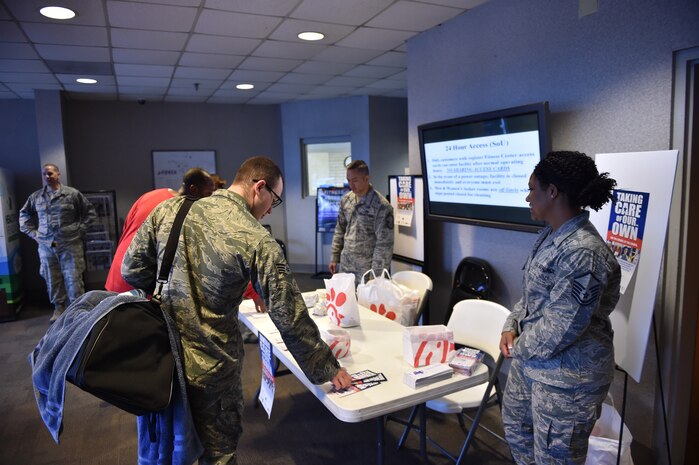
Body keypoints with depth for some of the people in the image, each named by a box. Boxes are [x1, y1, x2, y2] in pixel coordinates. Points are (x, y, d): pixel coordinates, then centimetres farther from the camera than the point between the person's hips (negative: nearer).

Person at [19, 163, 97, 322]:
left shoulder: (72, 194, -1)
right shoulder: (36, 196, 9)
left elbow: (90, 213, 4)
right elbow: (24, 215, 23)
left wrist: (80, 231, -1)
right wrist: (32, 232, 12)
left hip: (70, 245, -3)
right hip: (46, 246, 3)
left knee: (73, 278, -2)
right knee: (52, 279, 10)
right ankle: (59, 307, 25)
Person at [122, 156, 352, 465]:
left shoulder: (169, 209, -6)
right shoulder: (257, 240, -19)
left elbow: (132, 270, 2)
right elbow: (291, 318, -16)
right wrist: (326, 369, -4)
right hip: (209, 370, -5)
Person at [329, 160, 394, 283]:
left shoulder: (381, 205, -17)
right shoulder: (346, 199, 3)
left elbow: (384, 243, -17)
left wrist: (376, 273, -18)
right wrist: (334, 257, 10)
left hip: (367, 269, -5)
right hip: (345, 265, 5)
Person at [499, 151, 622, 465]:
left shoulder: (583, 252, -29)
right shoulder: (550, 235, 3)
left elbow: (558, 331, -27)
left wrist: (519, 348, -11)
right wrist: (512, 328, -1)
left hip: (566, 377, -9)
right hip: (530, 361, 9)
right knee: (515, 427, 28)